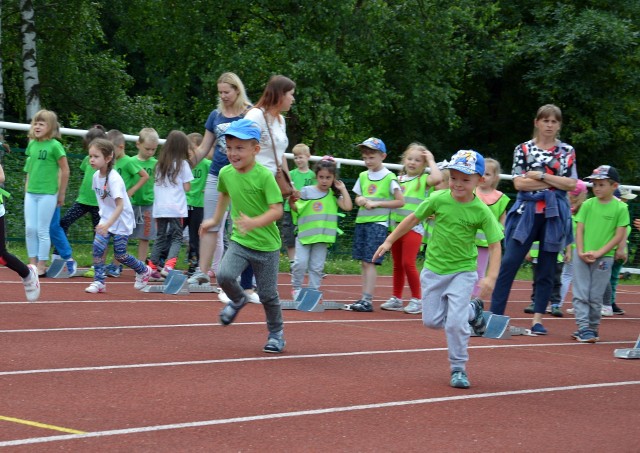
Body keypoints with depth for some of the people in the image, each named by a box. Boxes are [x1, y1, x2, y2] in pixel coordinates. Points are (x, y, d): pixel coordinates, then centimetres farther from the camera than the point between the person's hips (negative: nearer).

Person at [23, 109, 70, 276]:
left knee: (42, 230, -1)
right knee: (29, 228, 5)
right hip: (31, 193, 6)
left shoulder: (54, 145, -11)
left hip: (47, 194, -6)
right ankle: (33, 263, 15)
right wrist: (28, 187, 14)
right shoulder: (32, 144, 6)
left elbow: (65, 171, -7)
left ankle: (41, 266, 8)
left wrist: (61, 194, -2)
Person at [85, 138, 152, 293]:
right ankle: (99, 281, -4)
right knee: (97, 246, -12)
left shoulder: (114, 179, -25)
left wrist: (108, 224, -39)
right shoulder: (96, 176, -2)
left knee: (120, 255, 0)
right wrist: (104, 221, 13)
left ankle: (144, 271, 25)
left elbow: (120, 206, -29)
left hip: (122, 221, -6)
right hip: (106, 219, 6)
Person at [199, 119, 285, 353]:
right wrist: (215, 219, 26)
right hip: (239, 240, 4)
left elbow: (277, 210, -23)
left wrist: (254, 222, -37)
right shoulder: (226, 173, -2)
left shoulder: (264, 176, -19)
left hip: (266, 245, -4)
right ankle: (238, 300, 13)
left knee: (267, 294, 3)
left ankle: (276, 334, 27)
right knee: (224, 275, -21)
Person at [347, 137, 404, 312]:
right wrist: (360, 200, -2)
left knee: (370, 261, -12)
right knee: (363, 262, 8)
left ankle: (367, 299, -13)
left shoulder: (389, 178, -5)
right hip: (361, 221, 6)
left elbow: (400, 201, -6)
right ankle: (364, 298, 12)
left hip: (378, 223, -6)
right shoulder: (363, 176, 12)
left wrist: (377, 203, -12)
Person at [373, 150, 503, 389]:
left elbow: (495, 245, -13)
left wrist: (491, 277, -25)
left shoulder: (482, 211, -15)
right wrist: (389, 241, 5)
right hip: (433, 269, 3)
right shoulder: (438, 199, -10)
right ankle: (472, 310, 33)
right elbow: (413, 219, 3)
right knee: (432, 320, 7)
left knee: (455, 322, -14)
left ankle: (459, 369, 6)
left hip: (463, 271, -3)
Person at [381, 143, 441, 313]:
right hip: (396, 226, 6)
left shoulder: (423, 180, -2)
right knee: (397, 264, 11)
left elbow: (438, 178, -24)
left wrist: (431, 160, -15)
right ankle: (396, 299, 20)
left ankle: (417, 299, -2)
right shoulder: (399, 179, 13)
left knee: (408, 263, -13)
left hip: (413, 227, -6)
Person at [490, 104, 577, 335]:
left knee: (547, 269, 4)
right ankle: (495, 314, -6)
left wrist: (540, 175, -9)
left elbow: (571, 184, -2)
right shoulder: (523, 149, 4)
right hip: (526, 211, -1)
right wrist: (554, 182, -8)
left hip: (554, 214, 1)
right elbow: (519, 183, -5)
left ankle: (538, 319, 11)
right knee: (509, 264, -7)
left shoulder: (568, 151, 8)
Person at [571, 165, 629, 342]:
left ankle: (592, 328, 15)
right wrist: (580, 252, -9)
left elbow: (619, 235, -5)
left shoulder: (620, 208, -3)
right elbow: (580, 229, 4)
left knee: (595, 297, 4)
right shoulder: (588, 204, 4)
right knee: (580, 293, -4)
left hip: (604, 257, -2)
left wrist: (599, 253, -12)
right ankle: (584, 327, -4)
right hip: (582, 255, 2)